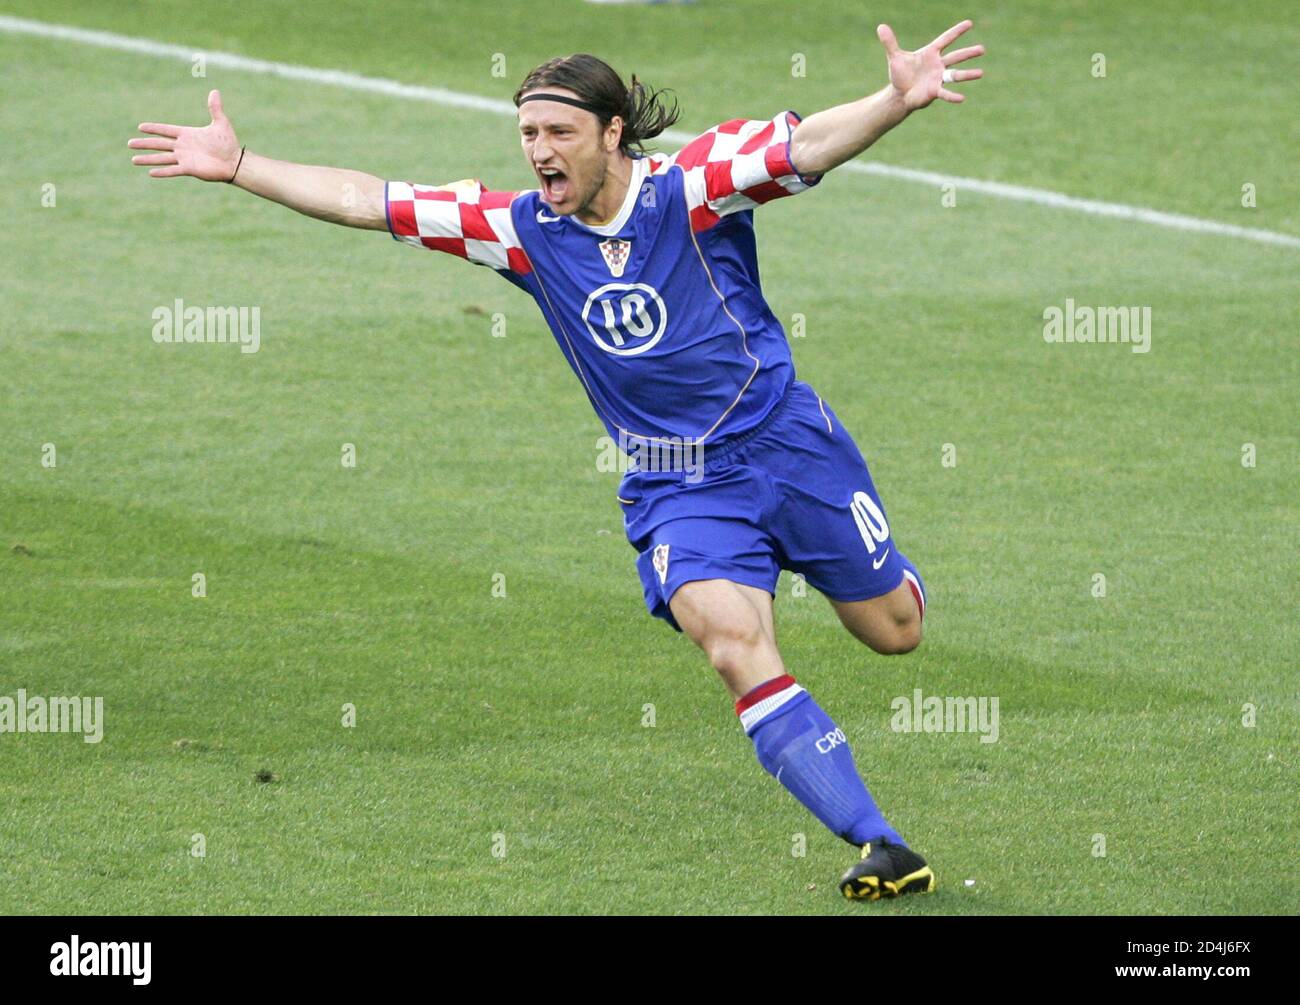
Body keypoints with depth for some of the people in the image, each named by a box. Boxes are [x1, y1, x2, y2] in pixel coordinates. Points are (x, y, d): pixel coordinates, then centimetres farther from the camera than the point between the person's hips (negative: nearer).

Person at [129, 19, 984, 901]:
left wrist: (898, 102, -46)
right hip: (674, 490, 2)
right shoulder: (524, 232, -2)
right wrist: (237, 166, -4)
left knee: (893, 629, 8)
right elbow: (370, 202, -1)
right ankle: (878, 845, -21)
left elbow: (806, 145, -27)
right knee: (735, 647, -23)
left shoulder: (693, 186, -13)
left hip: (784, 442, -2)